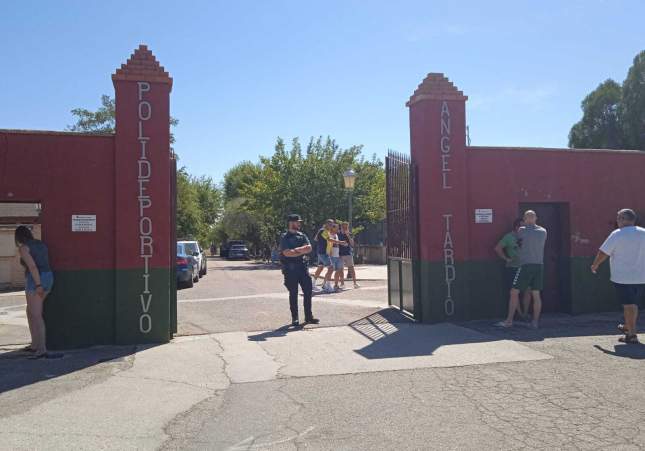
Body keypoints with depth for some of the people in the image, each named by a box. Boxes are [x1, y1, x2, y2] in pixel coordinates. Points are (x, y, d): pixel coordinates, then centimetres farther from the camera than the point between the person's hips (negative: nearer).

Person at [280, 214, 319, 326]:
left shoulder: (302, 235, 13)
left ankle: (308, 316, 15)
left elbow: (309, 248, -1)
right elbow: (287, 253, -16)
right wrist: (302, 251, -10)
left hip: (302, 266, 5)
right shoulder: (285, 237, -3)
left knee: (308, 291, 4)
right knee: (293, 293, 2)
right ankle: (295, 318, 12)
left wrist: (296, 250, -13)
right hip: (290, 268, -5)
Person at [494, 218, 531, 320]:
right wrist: (506, 258, -8)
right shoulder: (508, 237, -5)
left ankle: (525, 313, 12)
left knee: (527, 291, 0)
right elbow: (497, 248, -10)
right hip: (512, 268, -4)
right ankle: (520, 314, 12)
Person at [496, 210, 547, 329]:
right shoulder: (543, 232, 7)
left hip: (526, 265, -5)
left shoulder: (522, 230, -6)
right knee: (536, 295, 8)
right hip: (539, 265, 5)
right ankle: (535, 322, 11)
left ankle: (509, 321, -1)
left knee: (514, 292, 0)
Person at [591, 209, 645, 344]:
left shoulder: (617, 234, -11)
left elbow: (603, 253, -9)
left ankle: (632, 334, -4)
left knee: (628, 305, -3)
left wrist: (595, 265, 6)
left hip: (623, 277, -6)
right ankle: (627, 327, 35)